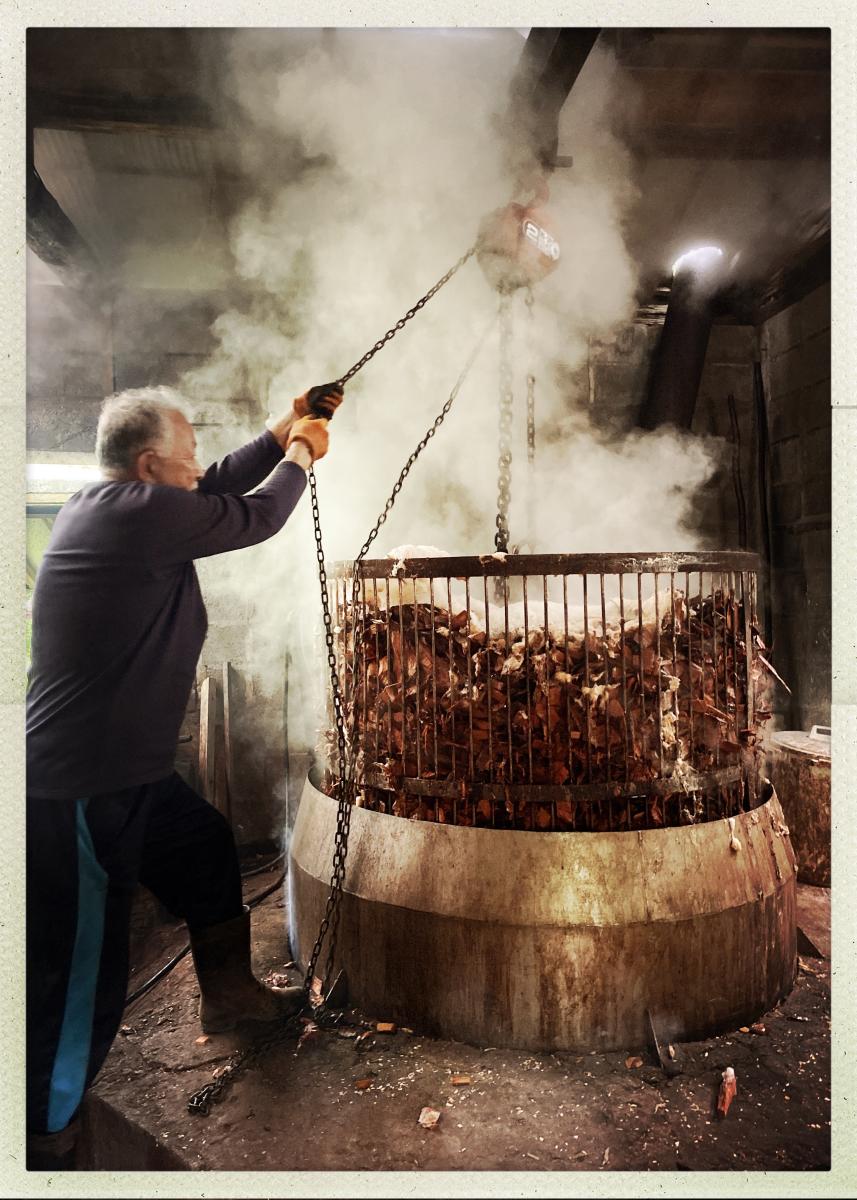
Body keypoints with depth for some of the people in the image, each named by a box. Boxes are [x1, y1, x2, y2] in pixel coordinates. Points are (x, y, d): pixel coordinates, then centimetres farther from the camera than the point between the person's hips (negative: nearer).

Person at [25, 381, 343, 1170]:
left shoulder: (101, 503, 7)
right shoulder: (142, 511, -21)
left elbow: (217, 493, 16)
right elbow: (256, 517, -10)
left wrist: (280, 437, 15)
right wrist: (301, 456, 9)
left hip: (117, 767, 10)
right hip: (78, 787, -10)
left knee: (207, 846, 24)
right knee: (82, 973, 5)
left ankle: (229, 992, 45)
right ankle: (47, 1141, 28)